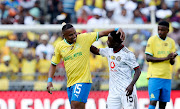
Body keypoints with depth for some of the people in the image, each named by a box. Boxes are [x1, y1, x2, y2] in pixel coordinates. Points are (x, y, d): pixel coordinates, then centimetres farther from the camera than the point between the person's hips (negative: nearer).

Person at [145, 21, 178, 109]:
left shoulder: (171, 42, 11)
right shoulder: (152, 40, -2)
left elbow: (172, 63, 12)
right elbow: (148, 58, -10)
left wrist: (172, 58, -12)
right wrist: (165, 58, -16)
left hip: (167, 77, 5)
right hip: (154, 75, -4)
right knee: (153, 102, -13)